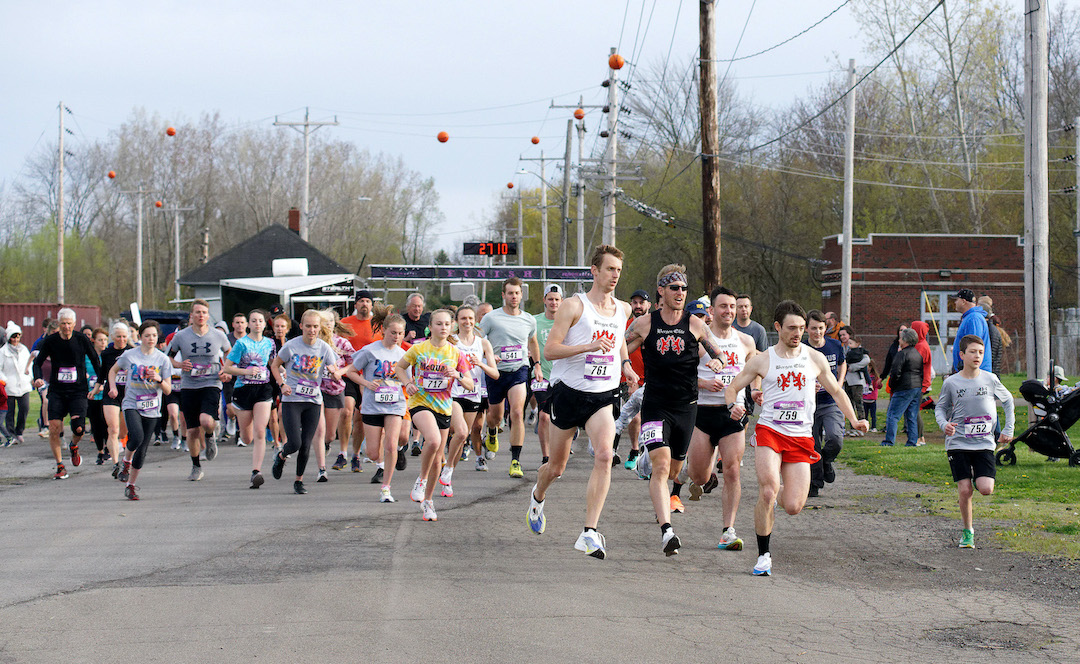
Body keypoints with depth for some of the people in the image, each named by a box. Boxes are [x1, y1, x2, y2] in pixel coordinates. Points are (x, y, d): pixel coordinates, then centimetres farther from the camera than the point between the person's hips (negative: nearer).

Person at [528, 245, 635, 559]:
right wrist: (589, 346, -25)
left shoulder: (623, 310, 9)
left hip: (603, 395, 3)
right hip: (569, 392, -3)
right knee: (556, 467, 11)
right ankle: (538, 496, 48)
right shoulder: (574, 306, -8)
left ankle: (589, 533, -24)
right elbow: (549, 350, -14)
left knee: (604, 455, -23)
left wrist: (625, 363, 12)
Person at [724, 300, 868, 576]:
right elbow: (732, 388, 8)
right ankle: (763, 555, -6)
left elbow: (836, 391, 19)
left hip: (801, 437, 2)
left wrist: (854, 420, 6)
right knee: (767, 492, -22)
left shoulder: (815, 359, 7)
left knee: (793, 507, -7)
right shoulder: (762, 361, 3)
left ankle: (783, 492, 33)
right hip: (769, 431, -2)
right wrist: (733, 406, -15)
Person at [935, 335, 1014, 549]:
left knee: (986, 489, -13)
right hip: (958, 443, -1)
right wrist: (944, 424, -10)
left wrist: (1008, 430, 12)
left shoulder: (990, 380, 1)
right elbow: (940, 407, 11)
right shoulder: (951, 383, -1)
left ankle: (978, 477, 24)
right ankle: (967, 531, 12)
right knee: (965, 490, -7)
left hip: (984, 443, 1)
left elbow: (1008, 401, 17)